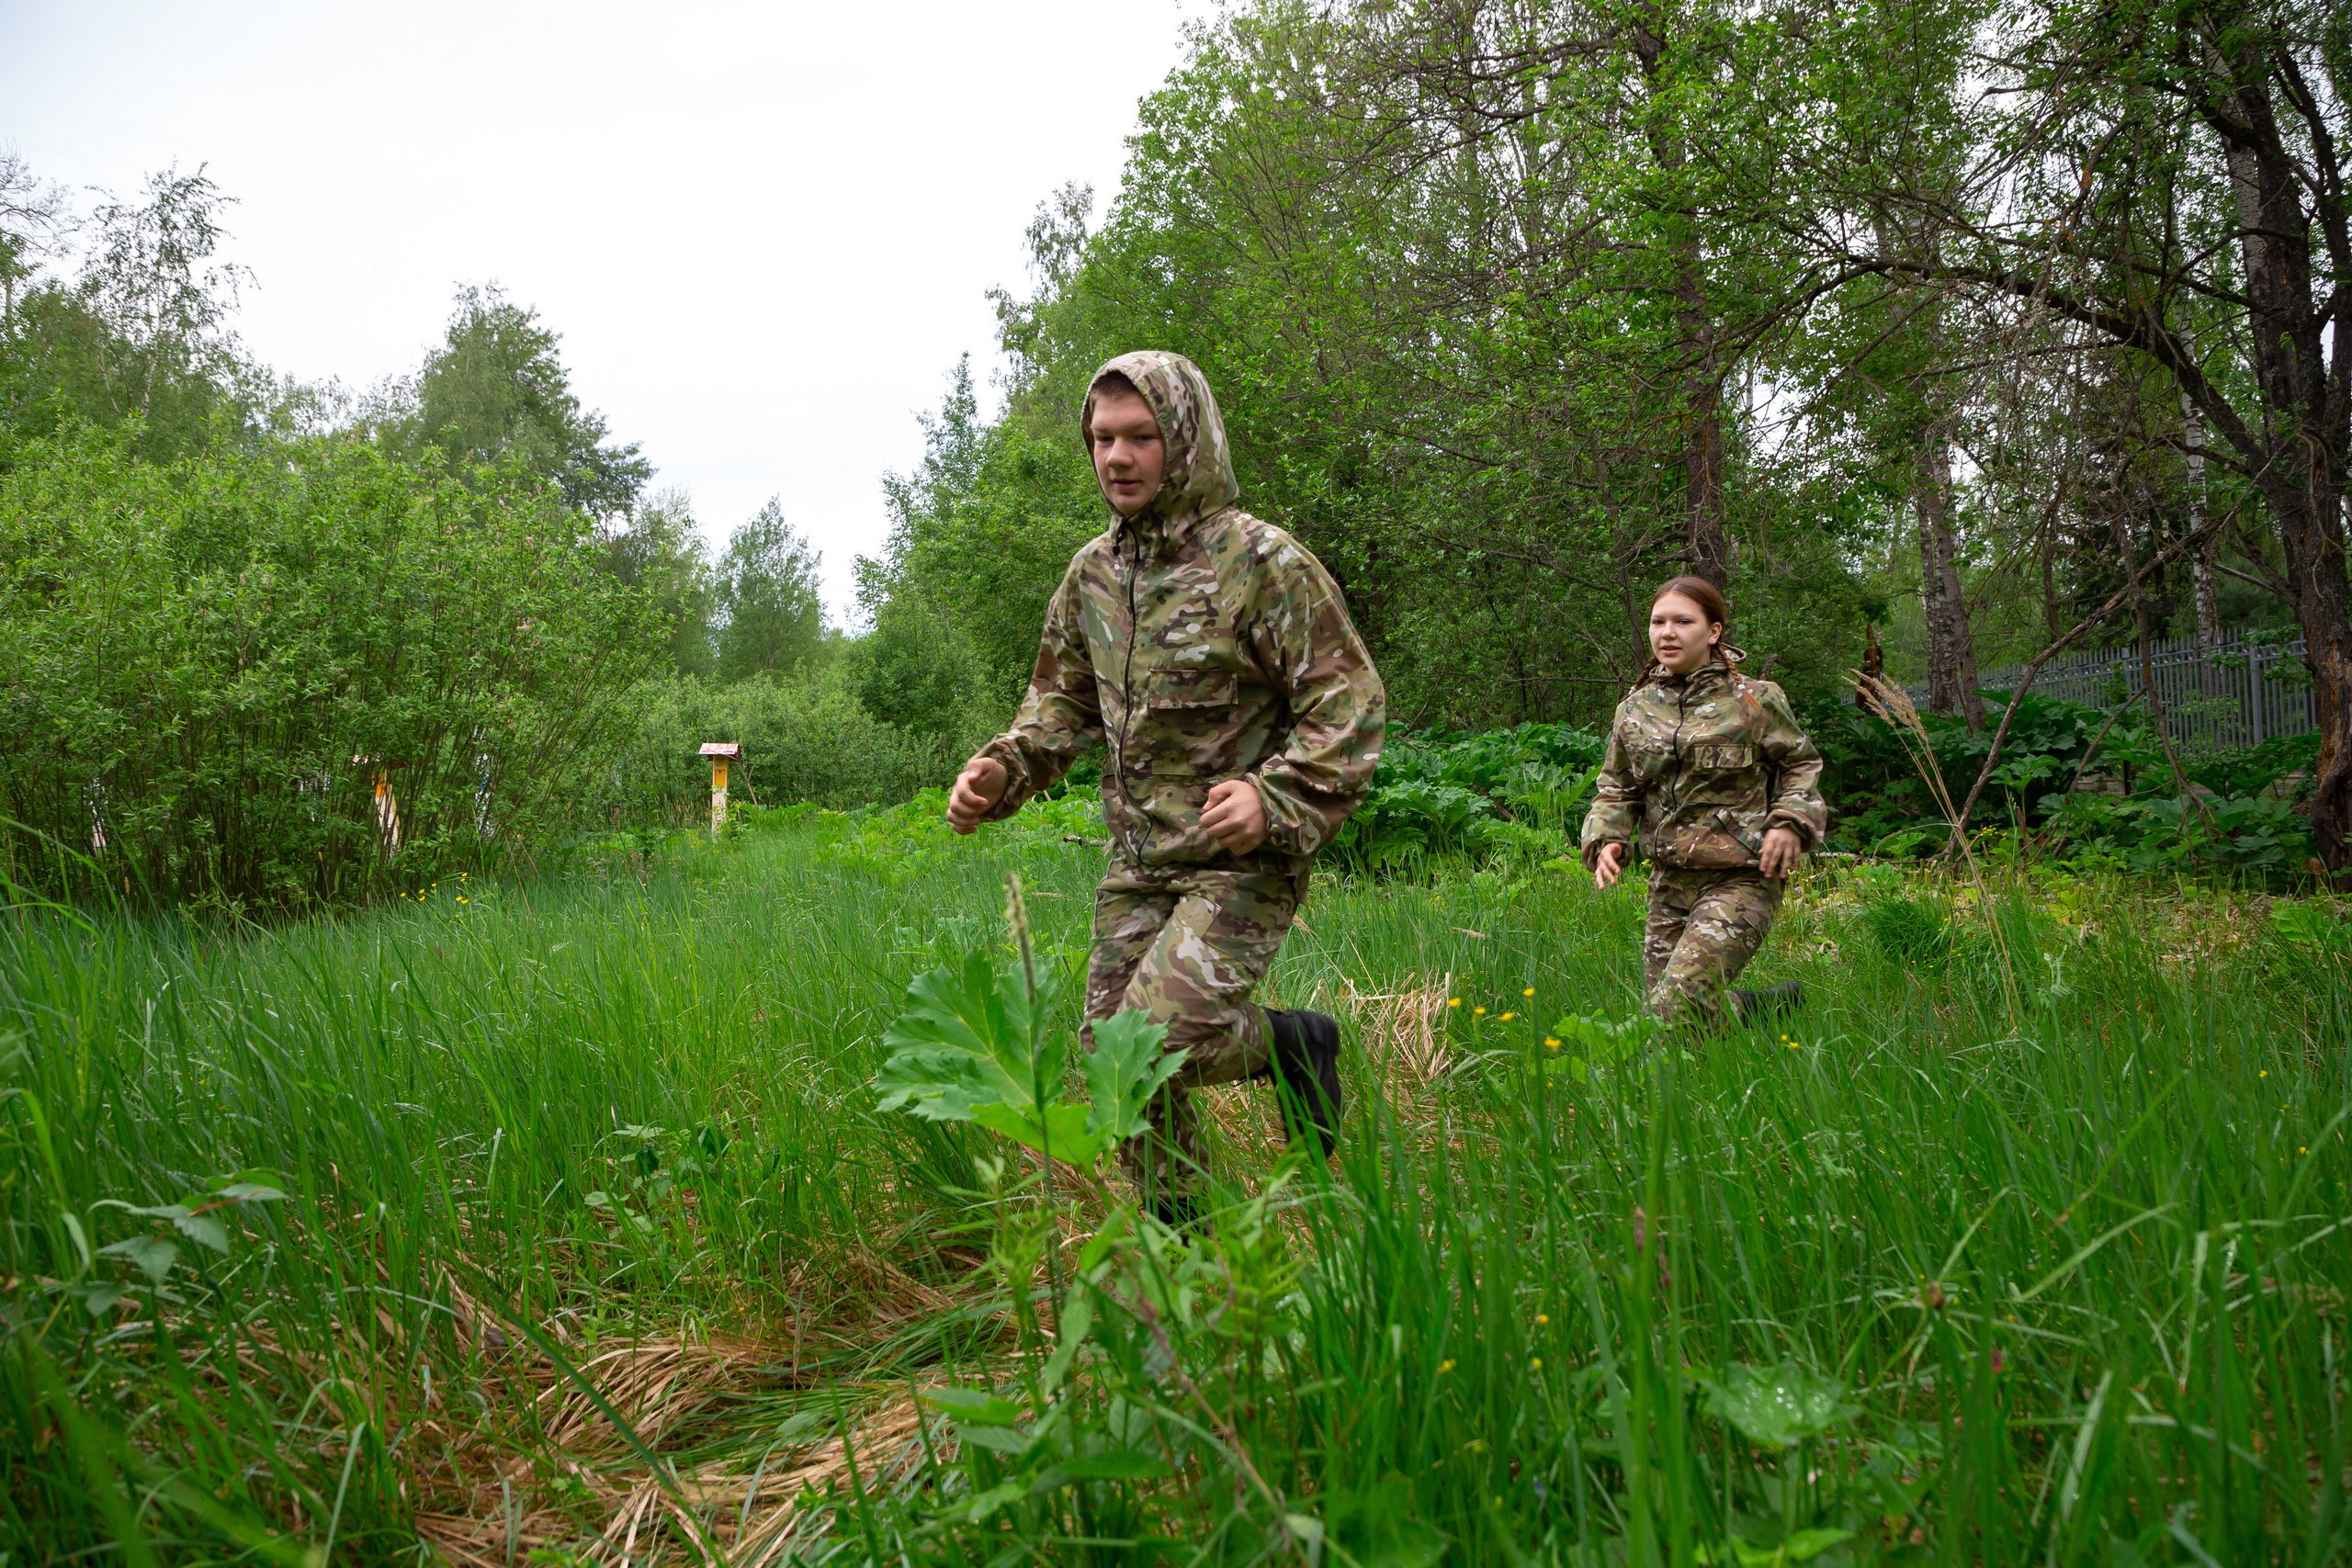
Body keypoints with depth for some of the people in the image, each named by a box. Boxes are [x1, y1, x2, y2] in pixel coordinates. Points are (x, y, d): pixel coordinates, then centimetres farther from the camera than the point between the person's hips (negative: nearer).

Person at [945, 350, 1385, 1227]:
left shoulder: (1263, 562, -11)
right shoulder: (1093, 571, 8)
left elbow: (1348, 705, -13)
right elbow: (1062, 701, 19)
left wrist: (1276, 797, -27)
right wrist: (1002, 770, 1)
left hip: (1243, 860, -6)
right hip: (1138, 864, 7)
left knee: (1163, 1035, -23)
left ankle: (1293, 1045, 8)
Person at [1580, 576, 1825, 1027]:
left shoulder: (1754, 700, -1)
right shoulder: (1634, 710, 9)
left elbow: (1802, 763, 10)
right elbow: (1616, 790, 14)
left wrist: (1790, 823, -8)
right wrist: (1606, 841, -6)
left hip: (1742, 879, -6)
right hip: (1670, 883, 6)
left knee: (1678, 1007, -21)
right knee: (1661, 1002, 8)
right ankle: (1775, 1005, 31)